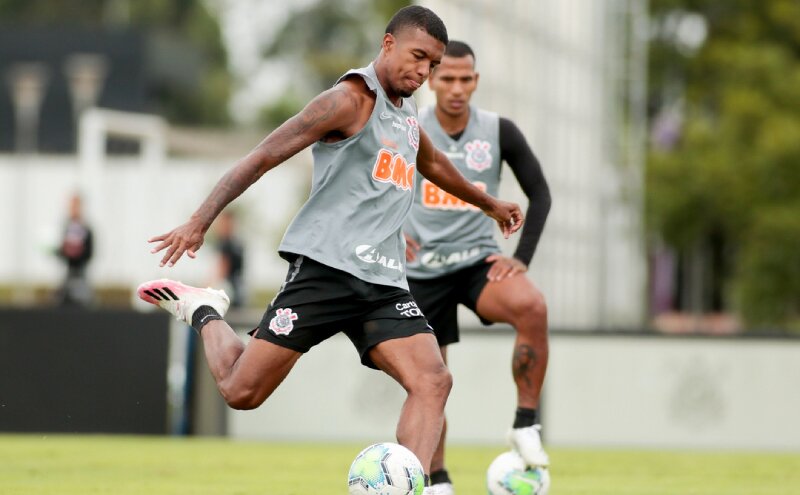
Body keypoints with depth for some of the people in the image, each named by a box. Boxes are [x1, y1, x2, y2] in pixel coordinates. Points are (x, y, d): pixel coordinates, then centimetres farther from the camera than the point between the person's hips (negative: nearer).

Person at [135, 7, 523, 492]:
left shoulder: (405, 111, 19)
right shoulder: (353, 99, -6)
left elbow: (433, 163, 43)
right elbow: (264, 157, -11)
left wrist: (489, 204, 58)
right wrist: (200, 222, -20)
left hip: (384, 281, 7)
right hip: (326, 266, -7)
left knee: (433, 382, -16)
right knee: (242, 391, -6)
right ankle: (205, 313, 25)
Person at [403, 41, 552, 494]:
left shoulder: (499, 131, -5)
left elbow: (540, 193, 2)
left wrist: (522, 258, -9)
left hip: (479, 260, -1)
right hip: (423, 268, 1)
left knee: (532, 307, -33)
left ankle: (526, 426, -22)